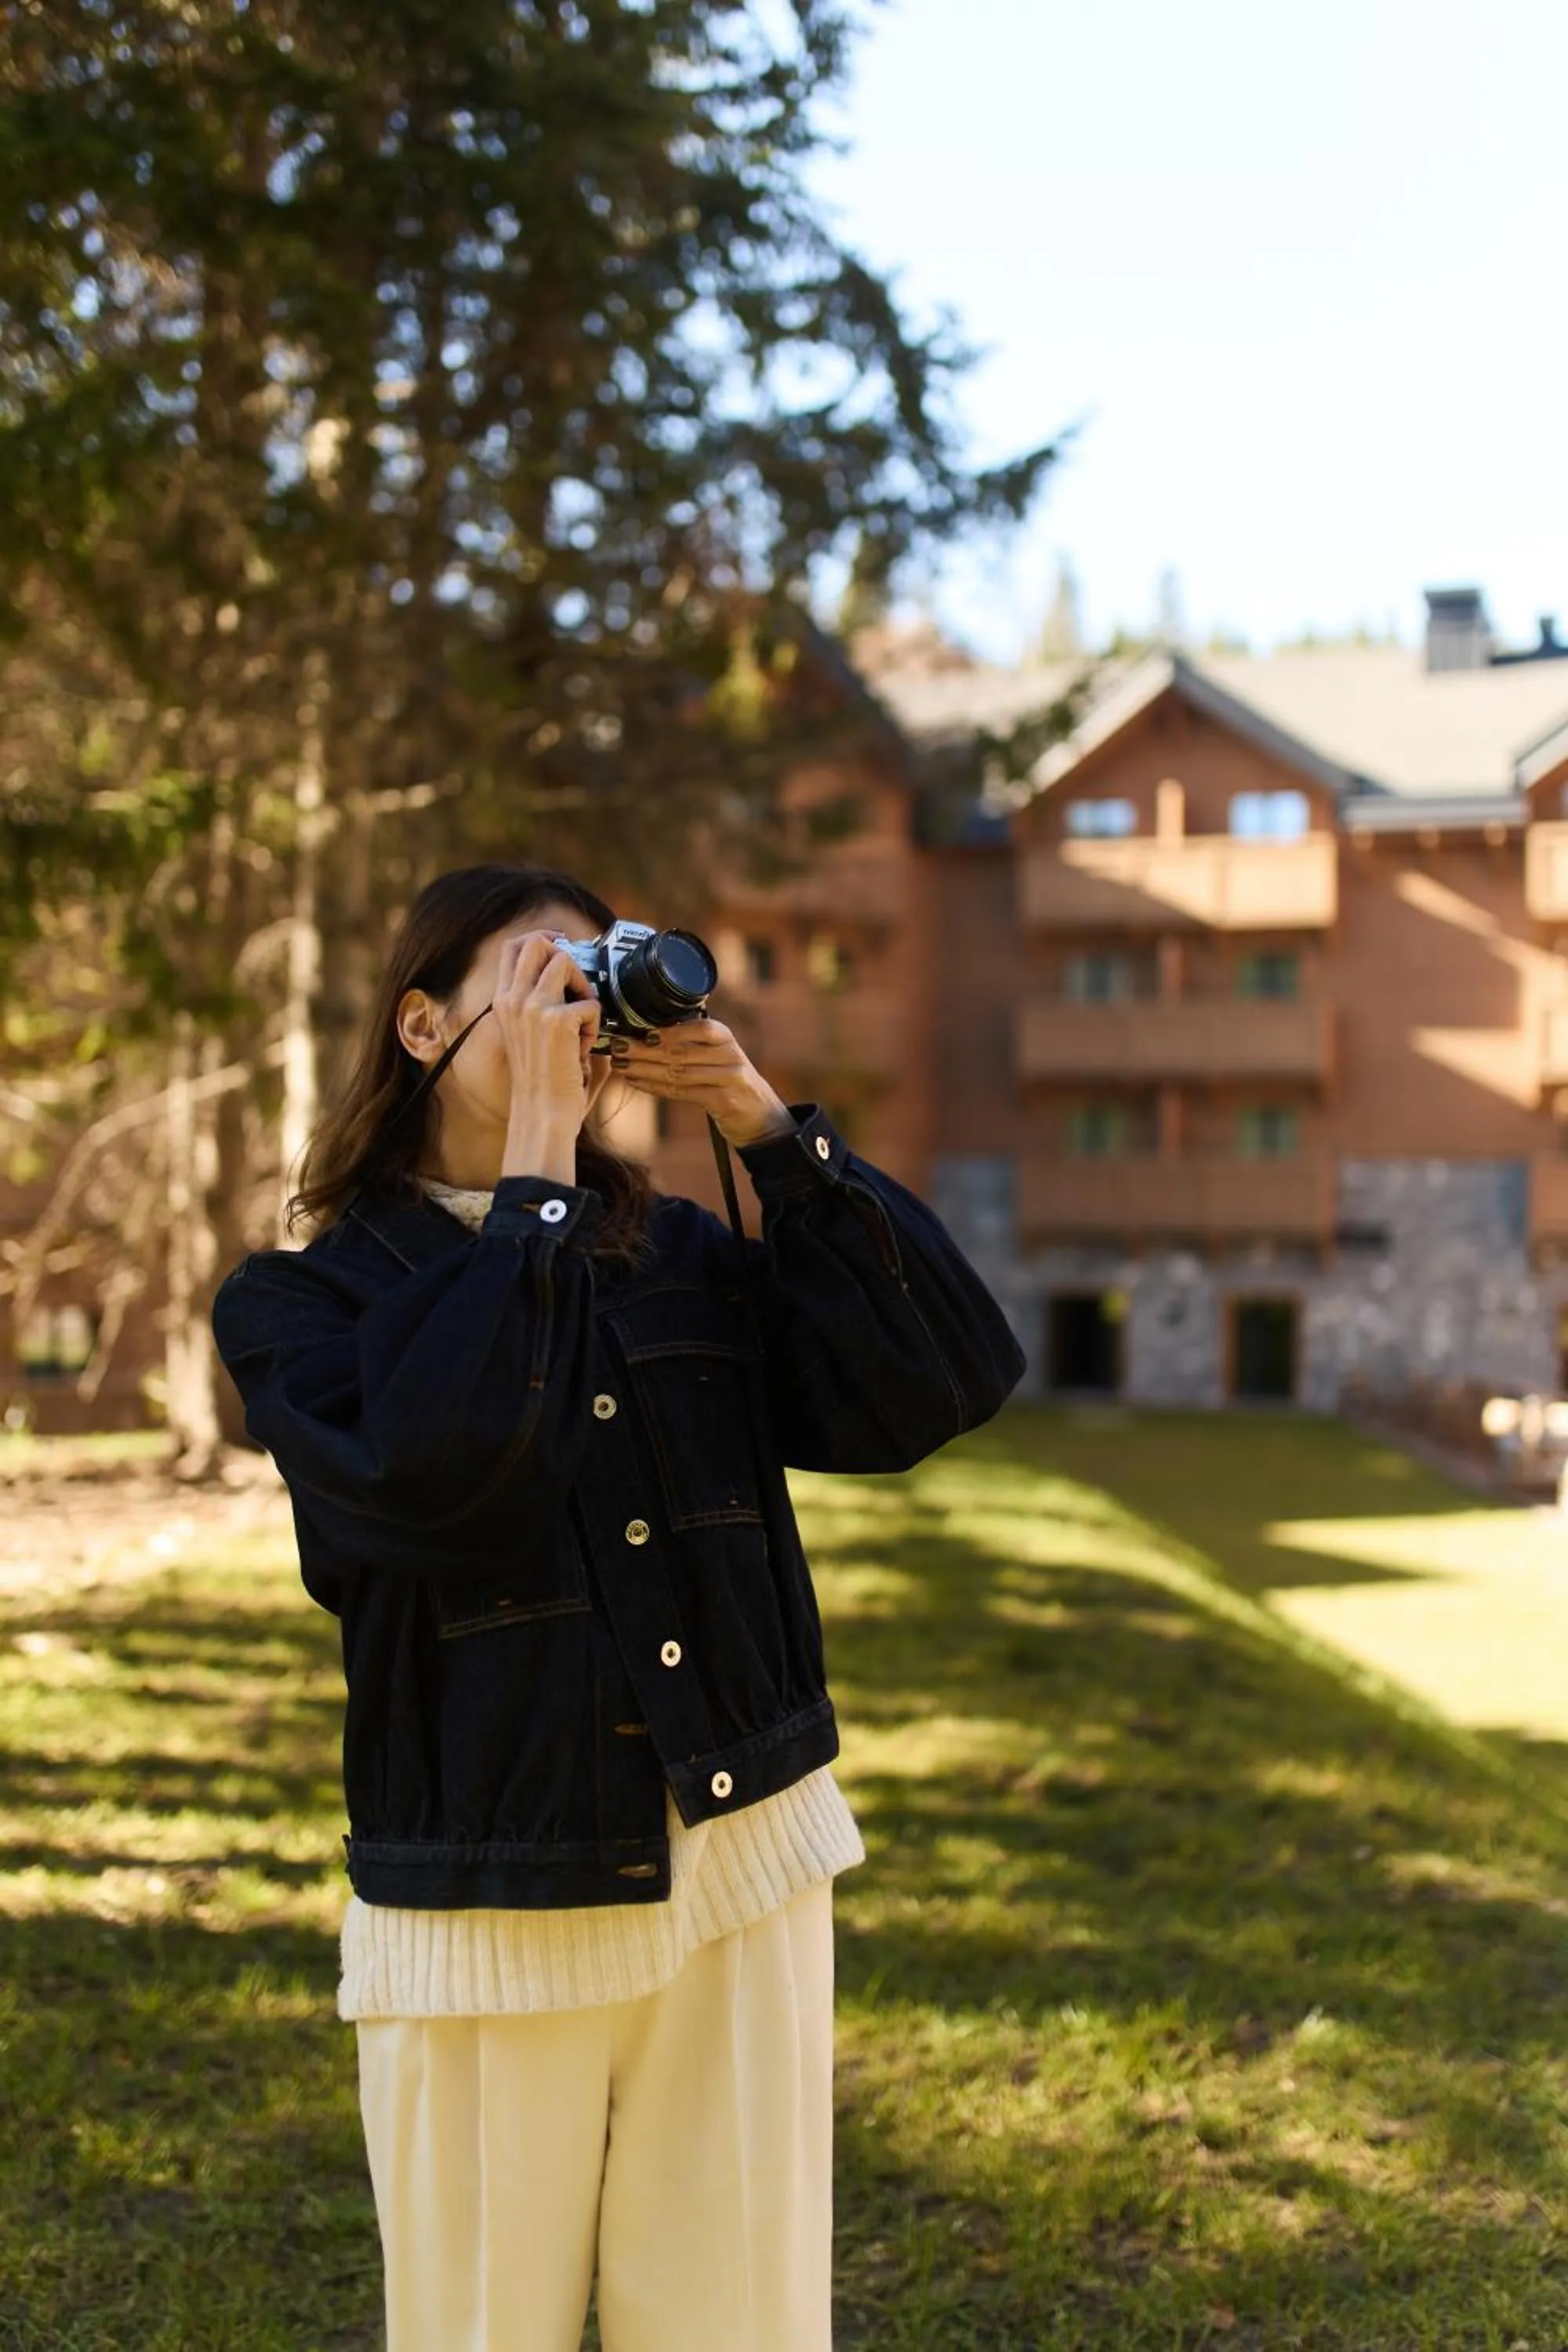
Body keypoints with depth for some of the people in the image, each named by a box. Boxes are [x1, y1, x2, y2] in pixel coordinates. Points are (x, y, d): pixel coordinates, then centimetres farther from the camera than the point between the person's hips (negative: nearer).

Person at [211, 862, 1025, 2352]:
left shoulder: (684, 1260, 8)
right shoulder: (299, 1303, -3)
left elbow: (940, 1386, -3)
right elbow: (425, 1474, -24)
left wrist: (768, 1131, -8)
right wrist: (538, 1162, -18)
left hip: (744, 1863, 3)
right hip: (487, 1919, -3)